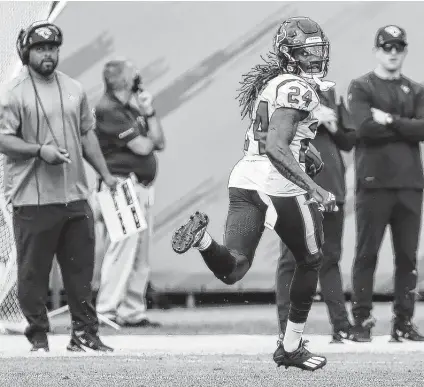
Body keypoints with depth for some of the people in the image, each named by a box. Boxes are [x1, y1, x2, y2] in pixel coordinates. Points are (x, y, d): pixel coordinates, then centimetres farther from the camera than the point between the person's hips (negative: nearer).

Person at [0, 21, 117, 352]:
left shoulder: (73, 89, 14)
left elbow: (87, 134, 21)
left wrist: (106, 174, 17)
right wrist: (40, 150, -21)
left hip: (75, 196, 5)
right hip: (34, 199, -5)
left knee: (81, 267, 6)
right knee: (34, 271, -1)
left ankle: (85, 333, 13)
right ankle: (38, 335, 8)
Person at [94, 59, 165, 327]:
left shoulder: (133, 109, 20)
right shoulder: (109, 109, -10)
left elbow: (160, 143, 15)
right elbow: (142, 147, -15)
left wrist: (150, 113, 4)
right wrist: (148, 138, 6)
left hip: (143, 188, 10)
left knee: (141, 256, 11)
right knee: (121, 251, -13)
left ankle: (133, 311, 16)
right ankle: (107, 312, -13)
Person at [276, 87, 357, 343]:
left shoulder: (330, 94, 15)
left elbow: (349, 140, 17)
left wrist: (333, 128, -3)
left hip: (331, 187, 5)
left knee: (330, 258, 9)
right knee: (292, 259, -1)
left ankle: (341, 326, 11)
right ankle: (287, 329, 2)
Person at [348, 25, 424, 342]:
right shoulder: (361, 87, 4)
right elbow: (364, 128, -12)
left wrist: (389, 120, -9)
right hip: (374, 182, -4)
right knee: (367, 253, -2)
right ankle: (362, 320, 2)